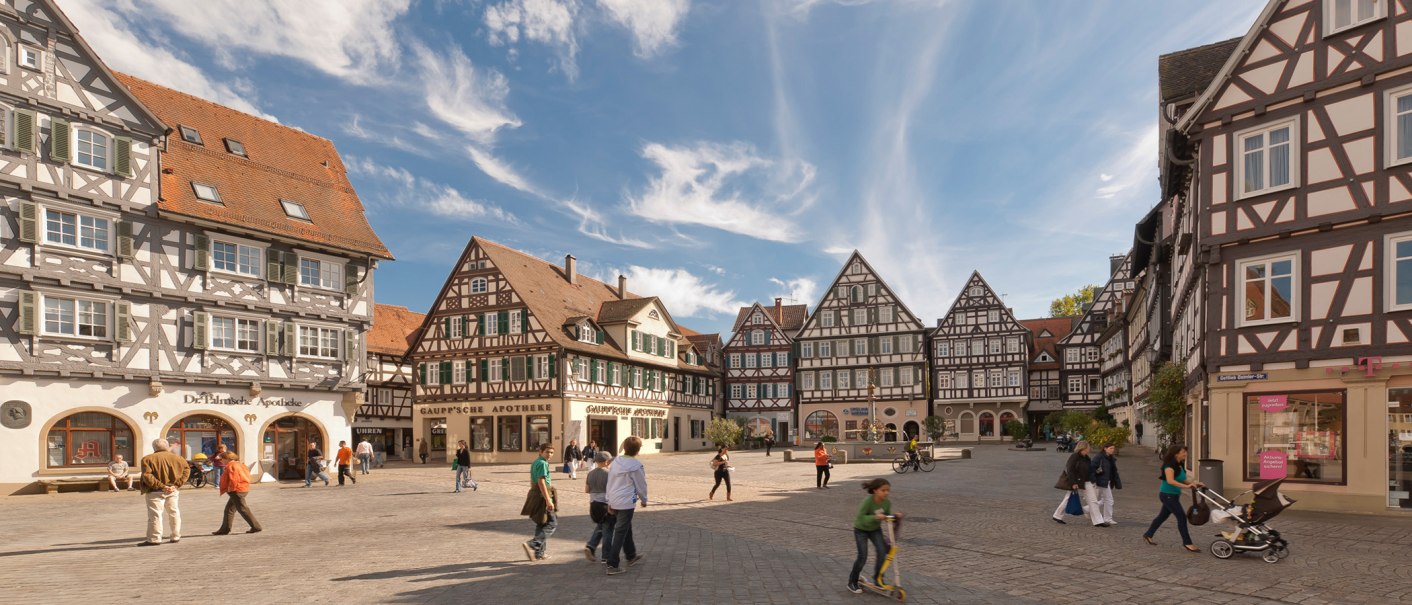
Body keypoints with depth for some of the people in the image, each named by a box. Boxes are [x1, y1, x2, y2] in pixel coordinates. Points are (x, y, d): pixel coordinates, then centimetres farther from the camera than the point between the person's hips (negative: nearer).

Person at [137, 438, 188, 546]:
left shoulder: (148, 459, -4)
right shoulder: (177, 458, 6)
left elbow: (147, 476, -15)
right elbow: (186, 470, 0)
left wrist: (161, 486, -14)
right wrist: (177, 484, -4)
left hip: (156, 491, -4)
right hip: (173, 491, 4)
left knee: (155, 515, -1)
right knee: (174, 513, 12)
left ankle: (154, 539, -2)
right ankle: (176, 536, 17)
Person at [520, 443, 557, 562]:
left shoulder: (535, 462, 15)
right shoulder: (542, 463, -15)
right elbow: (541, 482, -22)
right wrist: (548, 500, -23)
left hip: (534, 493, 10)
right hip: (543, 495, -10)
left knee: (541, 524, 16)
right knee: (552, 523, -5)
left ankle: (540, 553, 22)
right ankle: (532, 545, -16)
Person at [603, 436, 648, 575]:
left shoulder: (616, 462, 5)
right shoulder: (636, 465, -14)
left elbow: (610, 482, 9)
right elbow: (641, 485, -4)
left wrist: (610, 502, 15)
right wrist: (644, 500, 13)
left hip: (614, 502, 7)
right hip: (627, 503, -7)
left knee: (626, 529, 23)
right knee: (620, 533, -2)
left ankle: (631, 556, 39)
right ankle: (613, 565, -2)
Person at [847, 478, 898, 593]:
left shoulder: (887, 503, -18)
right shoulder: (868, 501, -33)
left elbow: (887, 517, -2)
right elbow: (860, 517, -35)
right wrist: (875, 517, -48)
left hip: (875, 529, 5)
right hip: (861, 530, -5)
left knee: (882, 551, -12)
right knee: (863, 556, -8)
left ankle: (877, 577, 10)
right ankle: (852, 582, 11)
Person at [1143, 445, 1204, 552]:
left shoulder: (1180, 465, 8)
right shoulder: (1169, 465, -19)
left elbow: (1181, 481, 14)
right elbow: (1170, 481, -31)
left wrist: (1193, 483, -1)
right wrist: (1186, 486, -37)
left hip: (1173, 495, 9)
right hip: (1167, 495, -9)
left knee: (1163, 515, 17)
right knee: (1181, 516, -10)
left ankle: (1148, 535, 29)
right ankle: (1187, 543, -3)